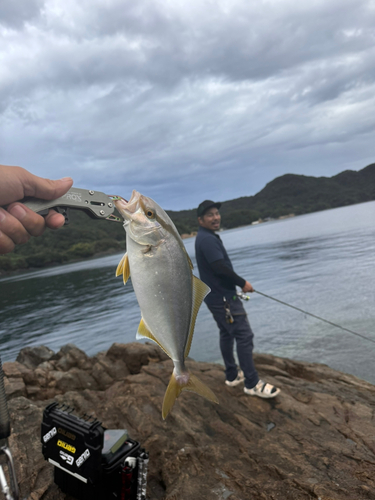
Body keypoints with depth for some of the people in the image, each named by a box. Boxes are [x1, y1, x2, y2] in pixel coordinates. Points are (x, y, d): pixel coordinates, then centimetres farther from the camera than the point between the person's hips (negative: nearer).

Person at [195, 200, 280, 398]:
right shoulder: (208, 239, -19)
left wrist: (236, 283, 16)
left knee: (227, 333, 18)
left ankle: (232, 375, 30)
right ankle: (252, 383, 1)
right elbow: (220, 268, -26)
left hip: (216, 296, 11)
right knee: (244, 336, -7)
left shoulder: (205, 238, 14)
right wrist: (242, 283, -14)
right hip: (222, 297, -11)